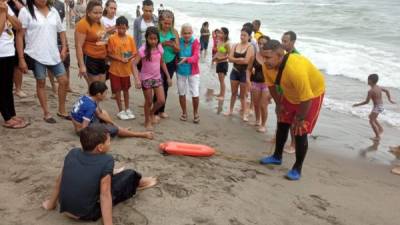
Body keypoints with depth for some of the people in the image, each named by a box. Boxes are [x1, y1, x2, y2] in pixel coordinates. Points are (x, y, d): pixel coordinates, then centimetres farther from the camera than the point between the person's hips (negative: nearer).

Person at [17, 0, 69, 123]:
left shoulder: (53, 11, 6)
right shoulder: (26, 11, -8)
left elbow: (61, 30, 16)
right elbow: (19, 35, -9)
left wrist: (64, 48, 5)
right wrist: (21, 58, -11)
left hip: (54, 55, 5)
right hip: (36, 55, -4)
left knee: (64, 81, 7)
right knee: (41, 83, 8)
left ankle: (61, 110, 24)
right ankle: (46, 113, 21)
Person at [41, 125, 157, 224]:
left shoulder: (72, 153, -7)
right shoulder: (106, 161, -21)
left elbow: (59, 180, 4)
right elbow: (105, 195, -22)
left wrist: (51, 203, 17)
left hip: (64, 209, 6)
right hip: (87, 214, -5)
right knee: (130, 175, 6)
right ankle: (138, 182, 37)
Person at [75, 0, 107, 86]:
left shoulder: (99, 23, 10)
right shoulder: (83, 24, -15)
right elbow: (78, 46, -19)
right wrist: (82, 66, -22)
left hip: (101, 59, 8)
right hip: (89, 60, -8)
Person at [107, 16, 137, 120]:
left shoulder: (130, 38, -1)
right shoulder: (112, 38, -10)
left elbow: (134, 53, 3)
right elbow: (109, 54, -9)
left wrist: (129, 58, -17)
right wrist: (120, 59, -20)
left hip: (126, 69, 3)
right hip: (115, 69, -3)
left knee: (126, 89, 15)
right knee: (117, 90, 6)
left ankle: (127, 109, 28)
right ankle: (120, 111, 18)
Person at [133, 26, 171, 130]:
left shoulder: (159, 48, -3)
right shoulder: (143, 49, -18)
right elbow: (134, 64, -23)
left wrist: (168, 77, 10)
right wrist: (137, 79, -34)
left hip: (157, 77, 4)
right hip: (146, 78, -4)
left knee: (161, 101, 1)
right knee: (149, 102, 7)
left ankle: (152, 113, 31)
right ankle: (147, 121, 29)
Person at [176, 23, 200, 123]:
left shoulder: (195, 42, -14)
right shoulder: (178, 41, -6)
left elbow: (196, 57, -26)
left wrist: (187, 59, -43)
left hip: (193, 71, -3)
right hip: (180, 71, 3)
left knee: (195, 94, -3)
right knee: (181, 93, 14)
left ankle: (196, 113, 20)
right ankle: (184, 113, 32)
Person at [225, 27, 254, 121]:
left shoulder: (250, 47, -11)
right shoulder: (236, 46, 4)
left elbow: (246, 61, -21)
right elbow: (230, 58, -5)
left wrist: (235, 59, -9)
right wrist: (240, 59, -18)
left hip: (244, 73, -4)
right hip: (235, 71, 4)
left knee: (243, 94, 3)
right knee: (233, 92, 16)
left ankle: (244, 113, 13)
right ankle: (230, 110, 29)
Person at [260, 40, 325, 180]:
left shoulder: (296, 69, -43)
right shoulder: (267, 66, -23)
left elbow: (306, 99, -33)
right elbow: (271, 85, -2)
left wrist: (300, 118, -21)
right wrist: (279, 104, 4)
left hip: (312, 94, -7)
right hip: (289, 94, 7)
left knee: (300, 132, -7)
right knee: (282, 124, 15)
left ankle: (297, 168, 9)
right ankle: (277, 157, 35)